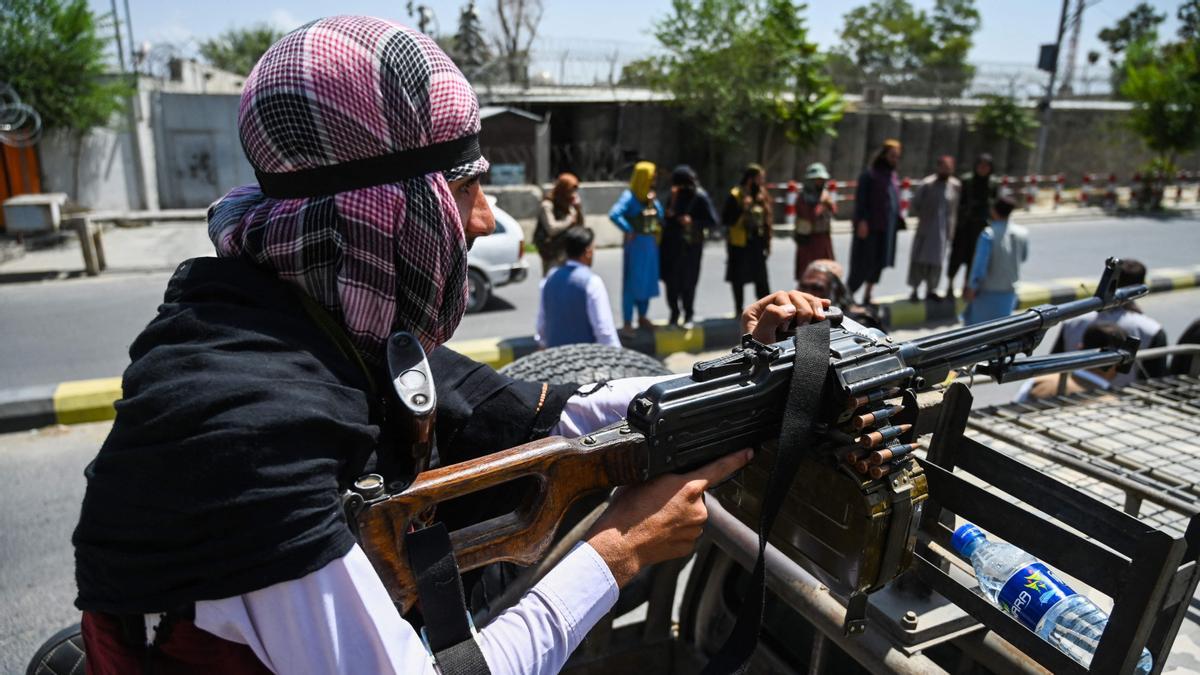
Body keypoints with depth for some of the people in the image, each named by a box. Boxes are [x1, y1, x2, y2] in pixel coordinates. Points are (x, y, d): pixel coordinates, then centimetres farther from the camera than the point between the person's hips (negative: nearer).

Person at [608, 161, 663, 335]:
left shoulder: (651, 196, 9)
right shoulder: (630, 196, -14)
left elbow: (659, 215, 22)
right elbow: (614, 214, -26)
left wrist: (658, 231, 4)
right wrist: (629, 231, -21)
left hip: (651, 243, 8)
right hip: (636, 243, -8)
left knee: (648, 280, 15)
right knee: (632, 282, -3)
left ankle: (642, 317, 29)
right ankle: (627, 323, 3)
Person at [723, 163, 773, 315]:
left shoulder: (762, 195, 11)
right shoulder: (735, 196, -9)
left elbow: (766, 220, 17)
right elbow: (726, 220, -13)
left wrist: (767, 242, 13)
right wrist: (742, 210, -26)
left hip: (757, 244, 5)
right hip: (740, 244, -5)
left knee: (761, 279, 6)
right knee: (739, 279, 6)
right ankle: (739, 310, 17)